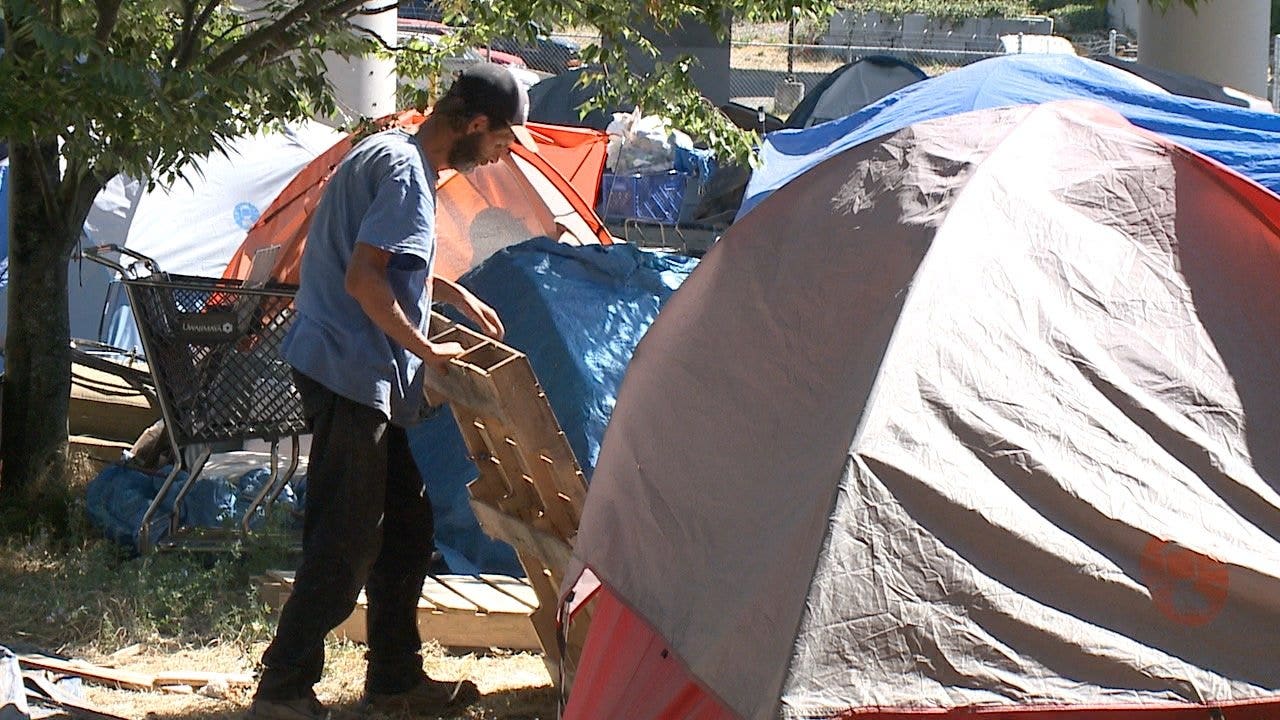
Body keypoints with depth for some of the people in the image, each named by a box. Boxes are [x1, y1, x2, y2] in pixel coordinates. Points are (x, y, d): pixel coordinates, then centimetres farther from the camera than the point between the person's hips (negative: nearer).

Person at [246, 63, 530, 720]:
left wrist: (454, 294, 26)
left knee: (405, 523, 15)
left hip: (359, 377, 11)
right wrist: (427, 351, -15)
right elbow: (364, 280, -25)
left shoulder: (386, 152, 15)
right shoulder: (405, 172, -17)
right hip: (348, 373, -11)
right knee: (346, 542, -6)